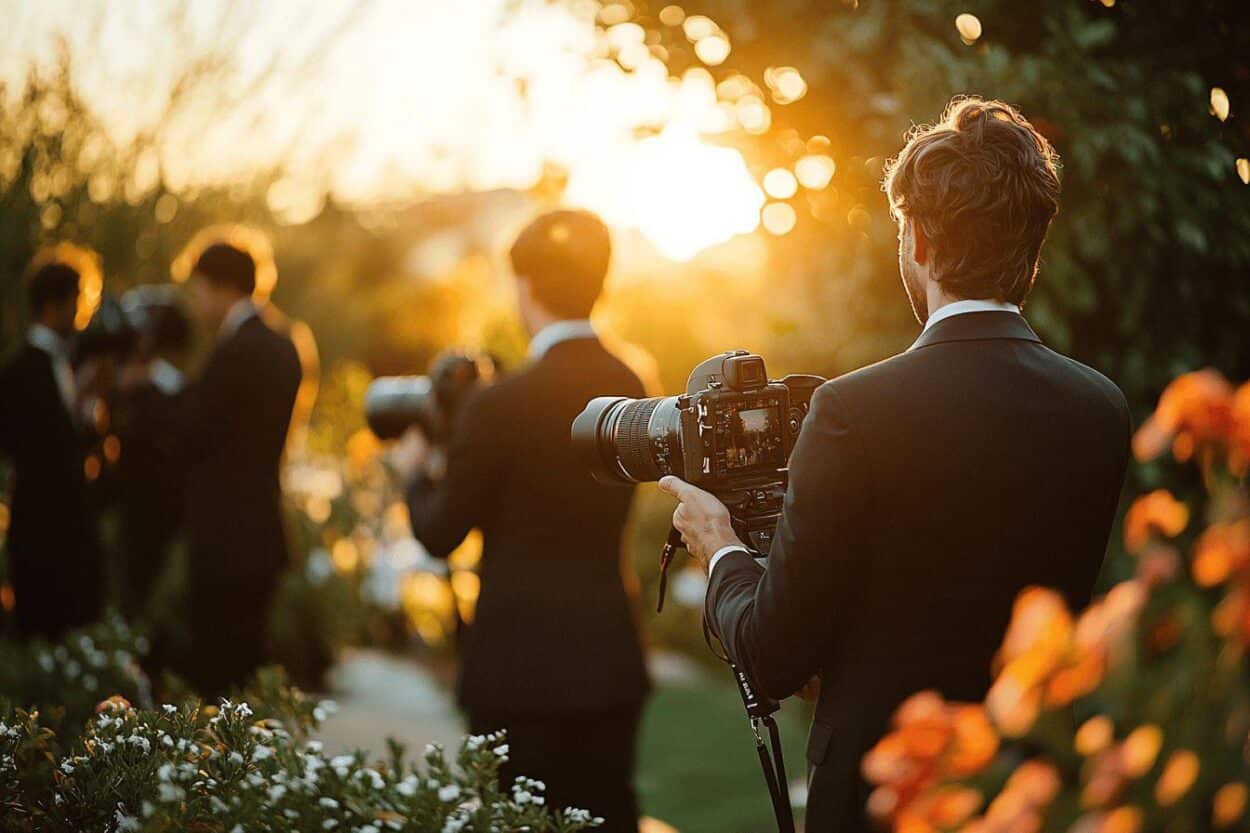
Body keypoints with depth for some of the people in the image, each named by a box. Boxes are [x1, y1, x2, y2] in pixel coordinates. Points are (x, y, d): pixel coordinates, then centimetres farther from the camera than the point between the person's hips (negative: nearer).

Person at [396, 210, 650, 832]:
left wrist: (418, 471, 14)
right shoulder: (627, 388, 3)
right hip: (610, 660, 6)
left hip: (523, 667, -6)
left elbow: (440, 534, -7)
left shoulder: (501, 406, -16)